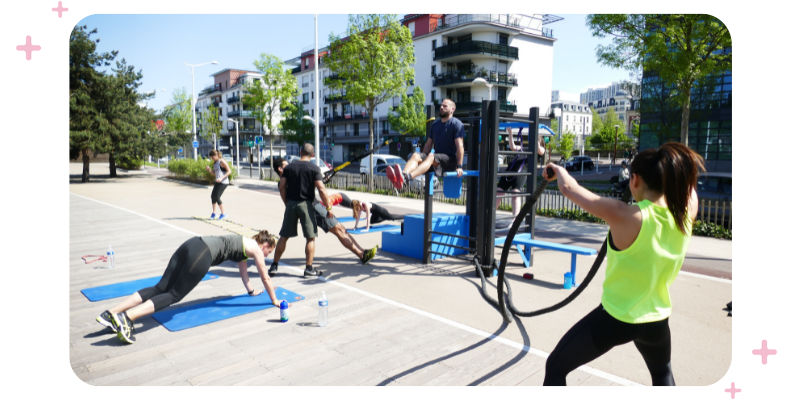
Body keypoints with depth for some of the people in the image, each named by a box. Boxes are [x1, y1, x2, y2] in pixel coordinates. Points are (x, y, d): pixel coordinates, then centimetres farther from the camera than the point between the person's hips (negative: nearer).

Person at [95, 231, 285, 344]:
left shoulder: (246, 243, 34)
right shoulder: (256, 249, 12)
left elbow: (243, 270, 47)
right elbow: (265, 278, 17)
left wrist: (251, 290, 60)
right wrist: (274, 301, 30)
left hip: (193, 243, 8)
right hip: (202, 254, -8)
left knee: (160, 288, 0)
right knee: (173, 294, -10)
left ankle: (111, 314, -9)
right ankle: (126, 318, -26)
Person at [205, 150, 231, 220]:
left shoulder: (222, 162, -11)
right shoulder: (215, 163, 15)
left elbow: (229, 171, -13)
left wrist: (221, 178, -23)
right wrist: (209, 170, 1)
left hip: (223, 182, -8)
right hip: (217, 182, 8)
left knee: (217, 197, -12)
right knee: (213, 196, 6)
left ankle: (223, 213, 0)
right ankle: (214, 213, 18)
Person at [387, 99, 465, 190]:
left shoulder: (456, 124, -3)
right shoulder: (435, 124, 18)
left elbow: (459, 146, -12)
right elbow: (428, 144, 19)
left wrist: (459, 166, -20)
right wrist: (422, 159, 10)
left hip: (451, 160, -6)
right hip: (436, 160, 6)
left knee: (431, 156, -36)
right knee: (415, 155, -22)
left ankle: (407, 178, -62)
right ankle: (403, 174, -55)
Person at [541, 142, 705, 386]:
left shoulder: (626, 217, -26)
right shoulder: (686, 213, -11)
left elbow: (569, 188, -18)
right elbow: (688, 182, 12)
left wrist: (558, 170, 2)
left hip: (615, 318, -5)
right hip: (656, 320, 6)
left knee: (555, 367, 13)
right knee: (663, 375, 37)